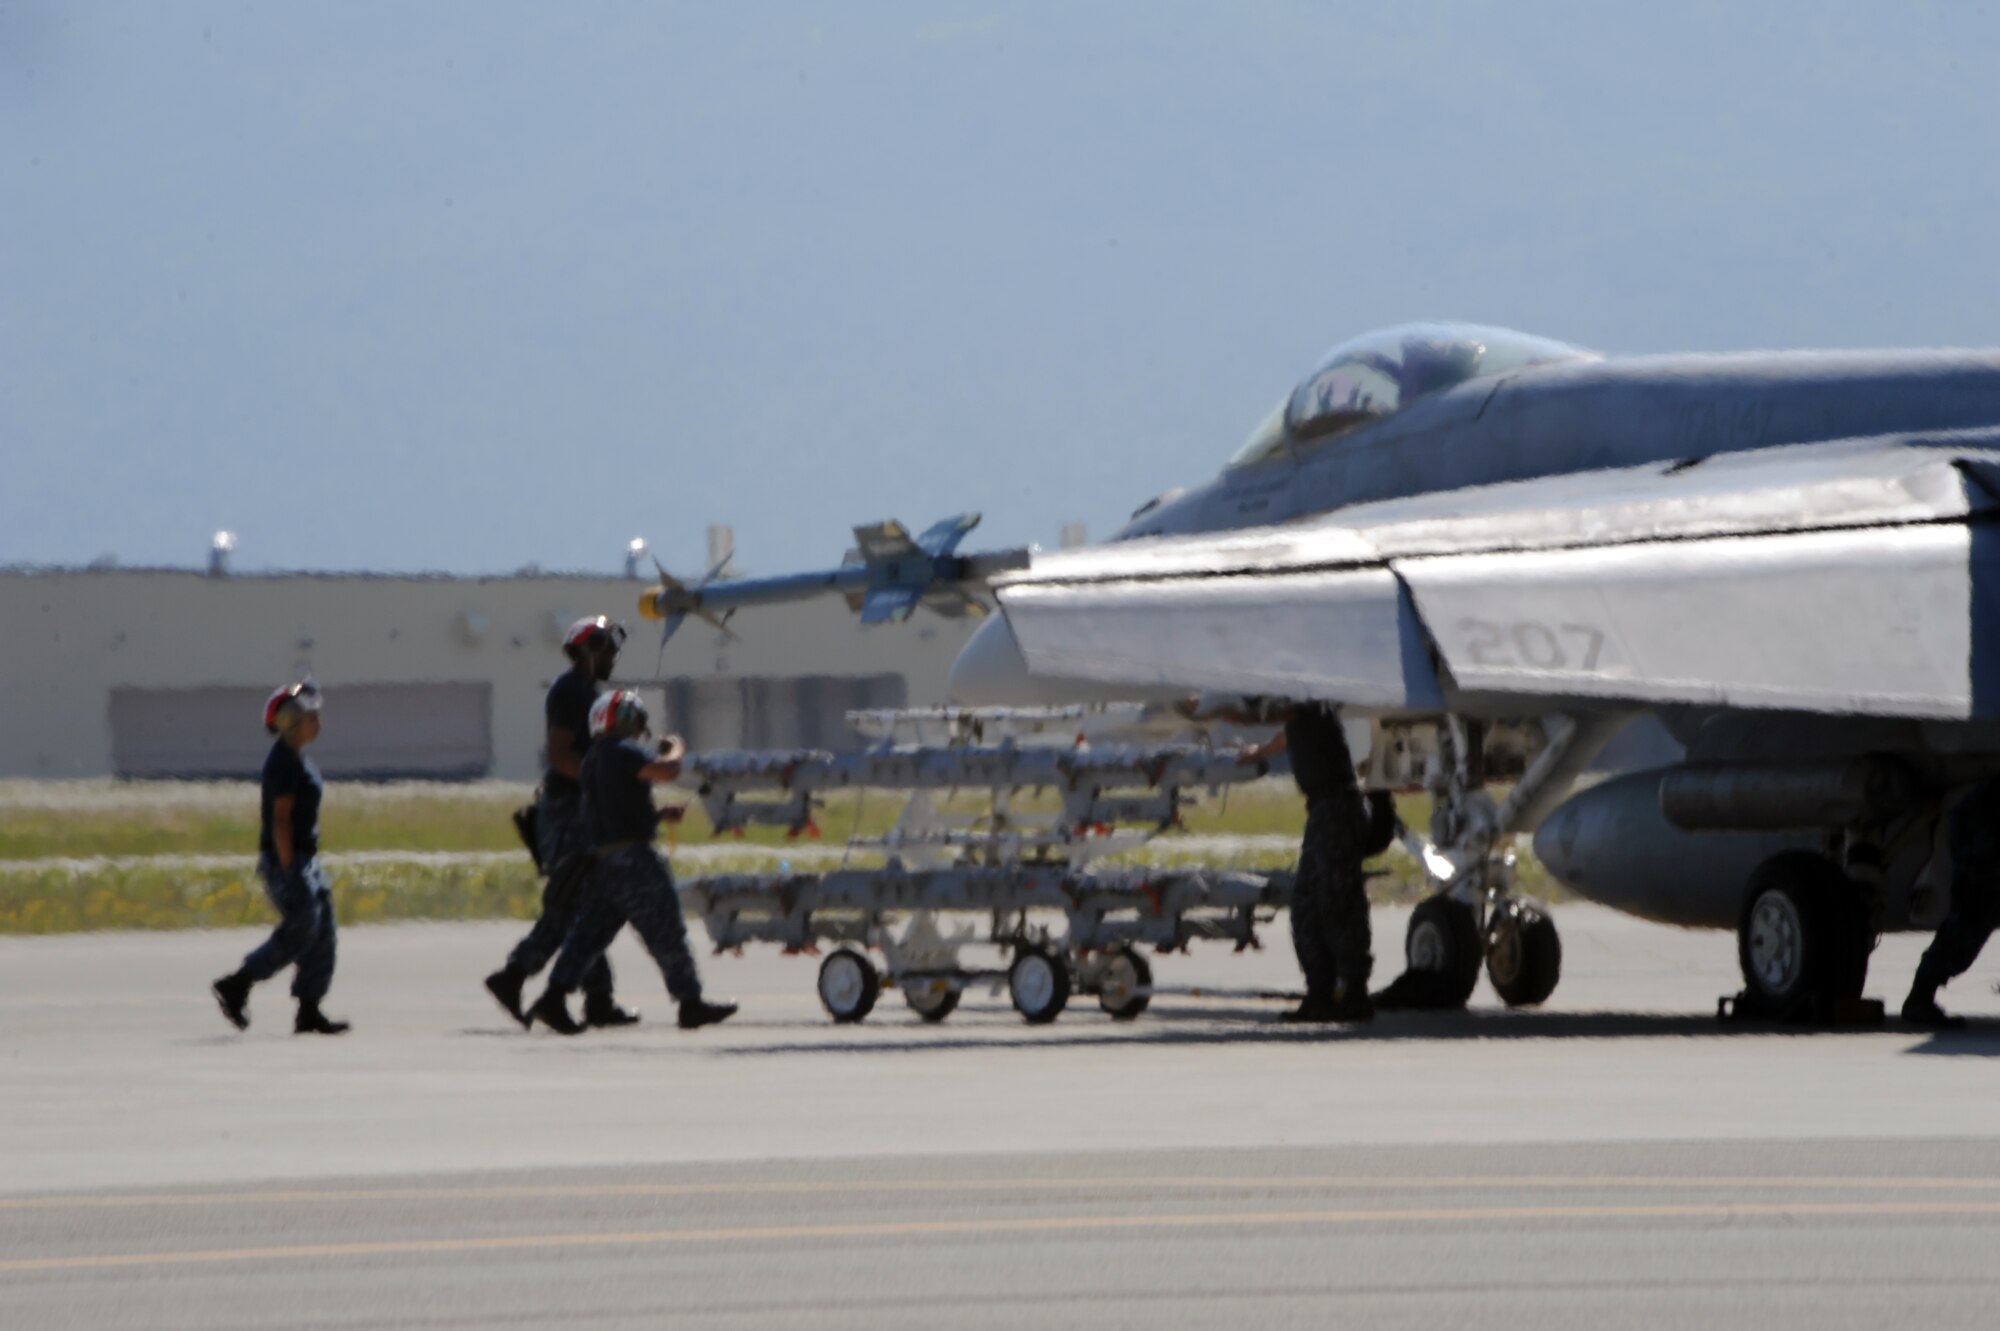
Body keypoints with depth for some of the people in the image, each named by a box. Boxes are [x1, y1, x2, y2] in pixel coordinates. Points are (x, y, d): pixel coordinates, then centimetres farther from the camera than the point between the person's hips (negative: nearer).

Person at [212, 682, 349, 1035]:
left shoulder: (298, 760, 16)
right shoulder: (284, 763, -15)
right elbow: (280, 819, -20)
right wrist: (288, 871, -22)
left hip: (305, 858, 10)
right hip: (287, 860, -10)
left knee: (321, 933, 6)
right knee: (300, 932, -11)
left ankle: (309, 1012, 7)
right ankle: (235, 986, -3)